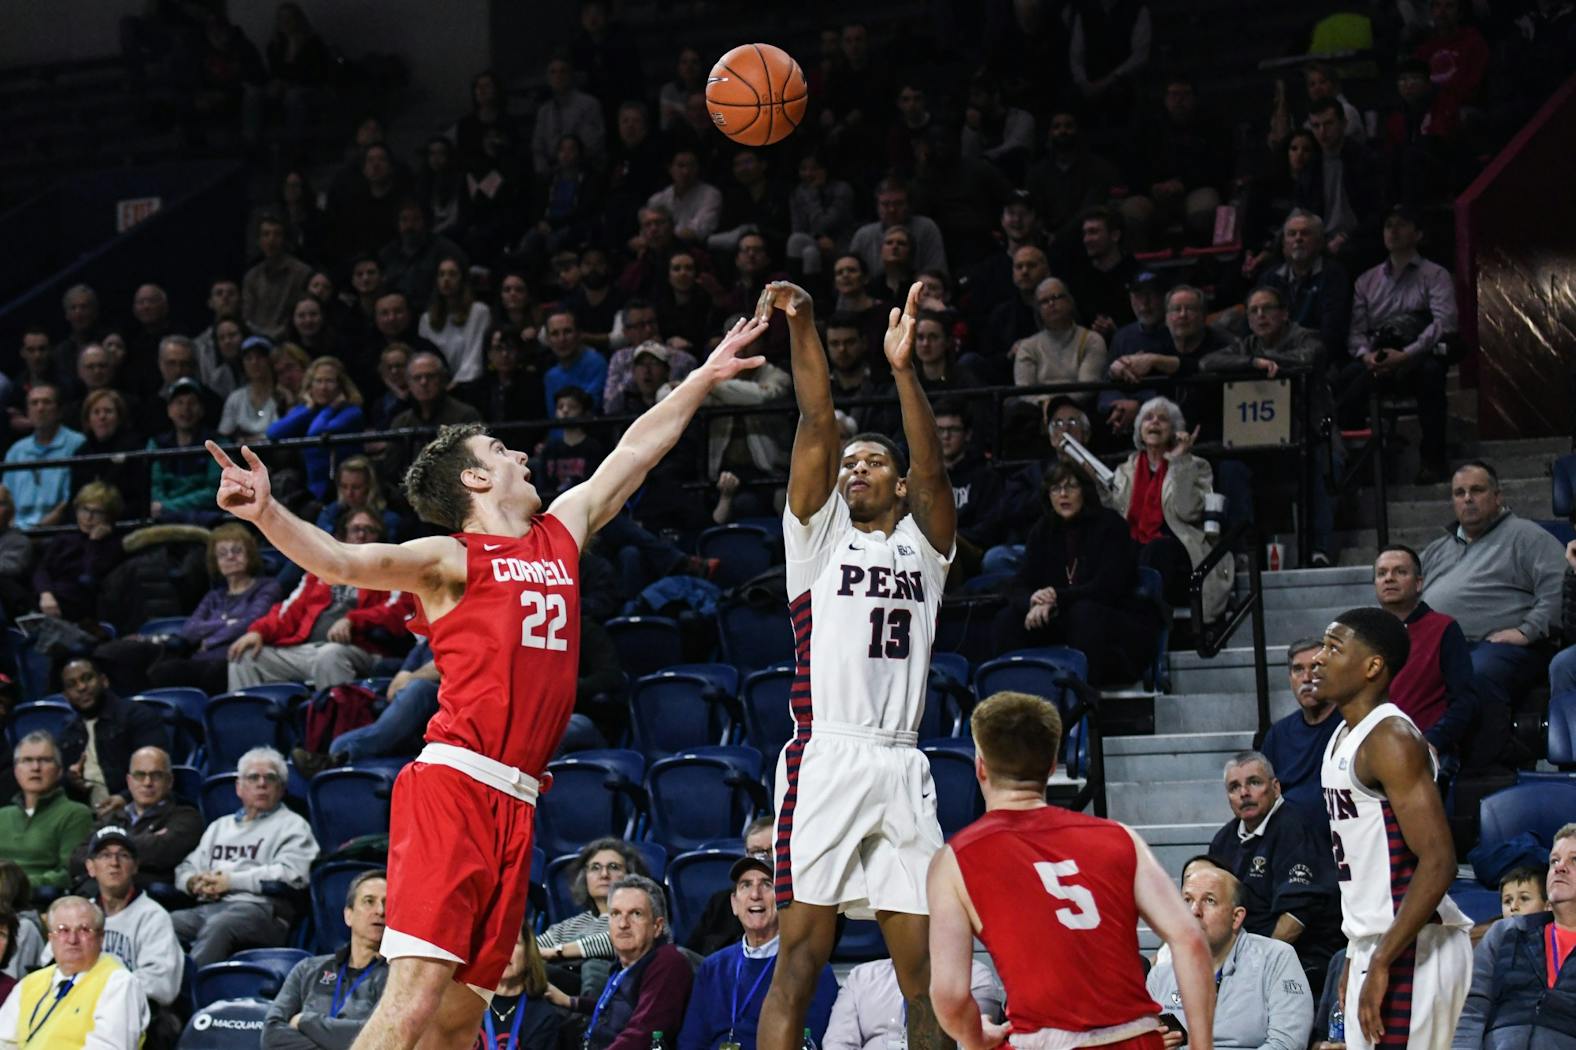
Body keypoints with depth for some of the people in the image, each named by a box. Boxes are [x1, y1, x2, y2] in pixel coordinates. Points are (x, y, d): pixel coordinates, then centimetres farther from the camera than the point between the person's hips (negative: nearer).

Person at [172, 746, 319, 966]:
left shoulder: (292, 825, 15)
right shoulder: (220, 826, 34)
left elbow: (290, 874, -2)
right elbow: (187, 868, 30)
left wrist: (232, 880, -4)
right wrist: (194, 882, 4)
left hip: (258, 908, -5)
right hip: (205, 906, 5)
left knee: (218, 925, -40)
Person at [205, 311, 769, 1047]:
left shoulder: (561, 534, 22)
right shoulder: (453, 560, 1)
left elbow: (634, 451, 34)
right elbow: (341, 561, -15)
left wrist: (704, 378, 42)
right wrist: (266, 514, -33)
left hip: (514, 806, 7)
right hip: (454, 786, -7)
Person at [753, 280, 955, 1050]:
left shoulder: (922, 545, 17)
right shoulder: (820, 532, 12)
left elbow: (931, 466, 1)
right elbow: (818, 428, 0)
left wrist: (902, 369, -12)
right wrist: (801, 328, -12)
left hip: (902, 768, 3)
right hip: (827, 760, -3)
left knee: (923, 969, 2)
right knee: (800, 958, -8)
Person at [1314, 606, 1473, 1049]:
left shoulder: (1391, 739, -15)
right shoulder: (1345, 737, 15)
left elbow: (1438, 863, -22)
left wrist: (1382, 962, -24)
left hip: (1410, 947, -10)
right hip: (1373, 944, 10)